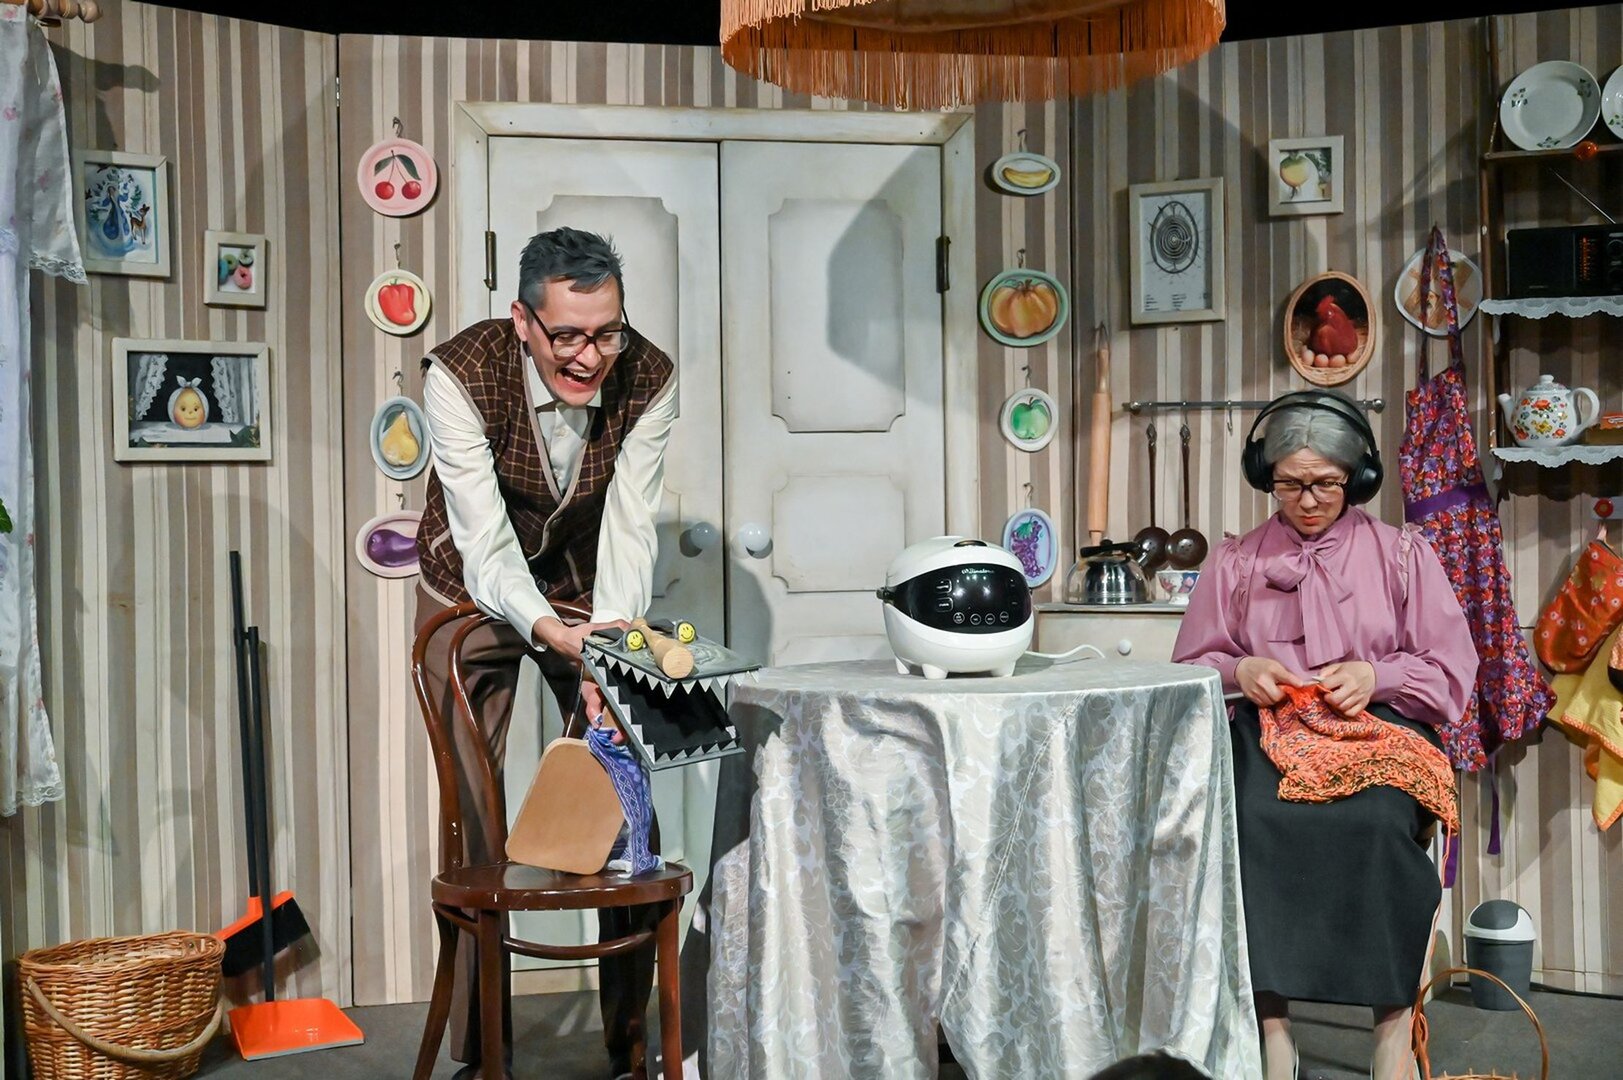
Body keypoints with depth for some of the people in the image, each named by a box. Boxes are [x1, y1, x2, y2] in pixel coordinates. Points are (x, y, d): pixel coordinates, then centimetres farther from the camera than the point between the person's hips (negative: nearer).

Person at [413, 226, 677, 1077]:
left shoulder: (648, 379, -21)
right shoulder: (461, 373, -29)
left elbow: (630, 527, -24)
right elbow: (484, 540, -33)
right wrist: (551, 632, -51)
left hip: (588, 592, 2)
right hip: (475, 594, -2)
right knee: (475, 816, -2)